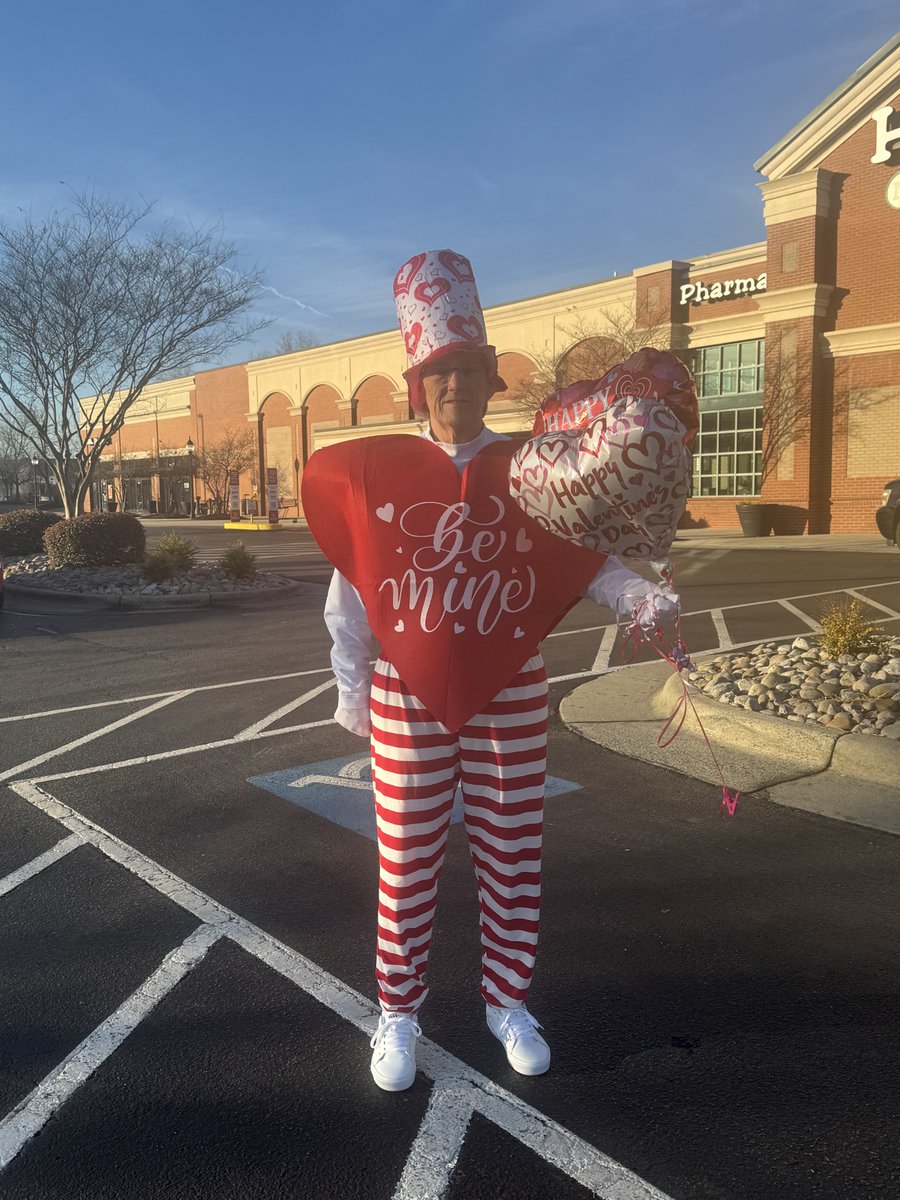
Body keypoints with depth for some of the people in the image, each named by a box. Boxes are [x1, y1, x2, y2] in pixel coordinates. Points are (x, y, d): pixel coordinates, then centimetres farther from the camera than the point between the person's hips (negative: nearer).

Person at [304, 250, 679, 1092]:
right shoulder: (377, 471, -3)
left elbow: (579, 559, -4)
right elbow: (350, 585, 1)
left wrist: (637, 593, -23)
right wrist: (350, 683, 3)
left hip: (510, 694, 1)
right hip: (408, 698, -1)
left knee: (512, 856, 12)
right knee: (406, 863, 9)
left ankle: (507, 1002, 34)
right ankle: (398, 1015, 29)